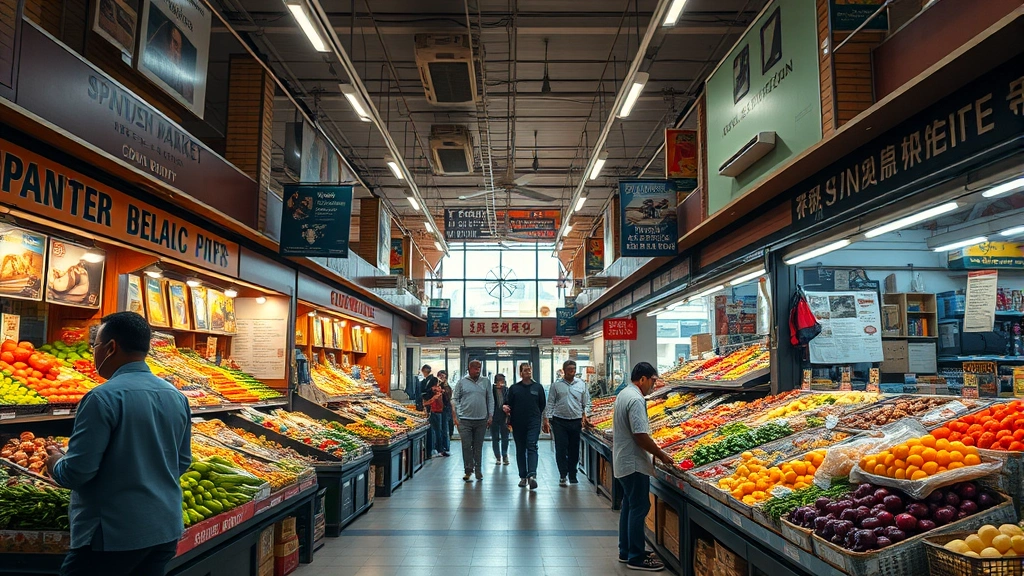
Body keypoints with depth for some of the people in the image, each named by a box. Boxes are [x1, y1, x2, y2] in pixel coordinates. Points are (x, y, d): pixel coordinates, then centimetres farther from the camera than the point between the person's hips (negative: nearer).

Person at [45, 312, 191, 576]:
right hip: (167, 529, 6)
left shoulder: (103, 397, -17)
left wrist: (55, 465, 5)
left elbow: (77, 471, -16)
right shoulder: (177, 397, 4)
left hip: (114, 535, -6)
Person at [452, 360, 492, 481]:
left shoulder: (486, 382, 7)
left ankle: (478, 470, 18)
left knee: (478, 447, 9)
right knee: (466, 446, -2)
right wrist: (456, 416, -2)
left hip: (481, 420, 2)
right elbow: (455, 399, 4)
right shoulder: (462, 382, 2)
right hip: (465, 420, -2)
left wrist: (490, 416, 5)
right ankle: (468, 470, 8)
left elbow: (490, 399, 10)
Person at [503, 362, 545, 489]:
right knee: (520, 449, 8)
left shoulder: (538, 387, 7)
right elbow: (507, 404, 6)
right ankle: (523, 476, 16)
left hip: (533, 423, -2)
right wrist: (505, 407, -15)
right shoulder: (514, 388, 7)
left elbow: (542, 405, 13)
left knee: (532, 447, -15)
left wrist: (536, 416, 8)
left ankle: (532, 475, -26)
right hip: (518, 423, 2)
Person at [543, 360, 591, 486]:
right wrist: (546, 419, -4)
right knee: (561, 449, -3)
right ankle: (563, 476, 6)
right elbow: (550, 403, 3)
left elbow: (586, 403, 11)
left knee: (574, 450, 8)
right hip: (559, 421, -1)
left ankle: (572, 476, 20)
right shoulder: (556, 385, 3)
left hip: (576, 422, 2)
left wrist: (585, 414, -6)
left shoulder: (582, 384, 7)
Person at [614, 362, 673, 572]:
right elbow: (641, 436, -25)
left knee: (629, 506, 17)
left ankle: (626, 551, 25)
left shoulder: (623, 394, 11)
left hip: (623, 460, 10)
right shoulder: (636, 400, -21)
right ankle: (636, 558, 4)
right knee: (639, 508, -3)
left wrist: (655, 451, 21)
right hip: (634, 463, -10)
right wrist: (662, 455, -13)